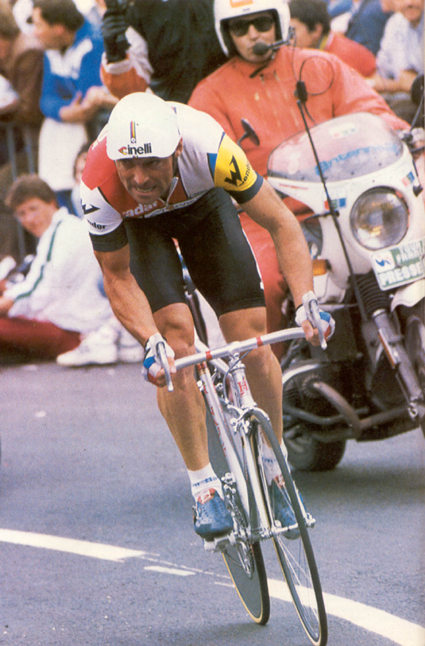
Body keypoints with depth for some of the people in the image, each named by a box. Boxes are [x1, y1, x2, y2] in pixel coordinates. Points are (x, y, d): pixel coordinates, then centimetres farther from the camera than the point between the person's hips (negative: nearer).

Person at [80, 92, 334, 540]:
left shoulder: (209, 148, -41)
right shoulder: (100, 187, -39)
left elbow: (281, 223, -30)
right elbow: (118, 279, -25)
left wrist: (306, 302, -42)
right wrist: (151, 343, -41)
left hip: (202, 205, 1)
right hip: (135, 225, -1)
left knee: (251, 339, -10)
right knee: (176, 340, -20)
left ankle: (275, 469, 11)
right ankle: (204, 488, -8)